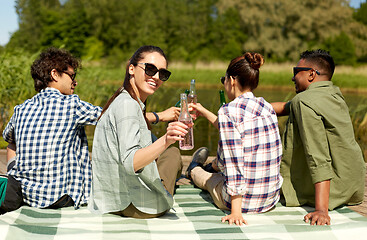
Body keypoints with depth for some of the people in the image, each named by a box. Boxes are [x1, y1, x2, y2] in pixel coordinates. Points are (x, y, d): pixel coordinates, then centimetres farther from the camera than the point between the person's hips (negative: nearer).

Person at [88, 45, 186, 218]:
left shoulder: (121, 101, 11)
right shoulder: (127, 105, -21)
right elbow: (130, 162, -32)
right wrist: (165, 141, -44)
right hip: (138, 207, -10)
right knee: (173, 153, 16)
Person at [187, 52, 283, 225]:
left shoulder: (228, 111, -18)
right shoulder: (267, 107, 4)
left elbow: (235, 164, -24)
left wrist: (236, 211, -22)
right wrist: (205, 112, 34)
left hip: (244, 201, -6)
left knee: (208, 178, 28)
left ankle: (194, 171, 62)